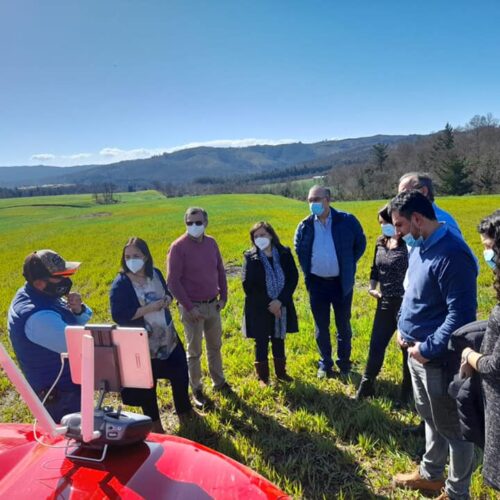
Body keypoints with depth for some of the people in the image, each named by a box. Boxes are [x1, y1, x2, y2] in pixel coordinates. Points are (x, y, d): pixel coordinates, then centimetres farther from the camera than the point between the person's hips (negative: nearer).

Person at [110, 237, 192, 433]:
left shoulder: (155, 273, -1)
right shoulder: (120, 284, -18)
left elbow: (167, 294, 13)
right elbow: (118, 316, -23)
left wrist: (166, 300, -12)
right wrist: (149, 308, -27)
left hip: (168, 338, 5)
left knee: (180, 374, 18)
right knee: (146, 385, 12)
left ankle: (183, 411, 44)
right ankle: (155, 424, 35)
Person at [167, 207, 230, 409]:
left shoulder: (211, 242, 1)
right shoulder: (179, 247, -15)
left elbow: (220, 271, 10)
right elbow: (173, 281, -15)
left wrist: (223, 297, 5)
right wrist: (188, 307, -16)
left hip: (213, 305, 5)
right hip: (192, 307, -5)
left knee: (215, 346, 18)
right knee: (194, 351, 7)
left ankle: (219, 382, 36)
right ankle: (197, 390, 23)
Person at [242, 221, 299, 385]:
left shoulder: (284, 254, -4)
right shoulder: (251, 257, -9)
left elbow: (293, 279, -6)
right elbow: (248, 286, -12)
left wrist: (280, 301, -17)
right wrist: (268, 304, -16)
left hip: (281, 307, 2)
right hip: (259, 309, -2)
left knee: (279, 340, 17)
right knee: (261, 343, 10)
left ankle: (281, 372, 36)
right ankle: (263, 376, 27)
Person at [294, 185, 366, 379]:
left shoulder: (347, 221, -10)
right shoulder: (305, 226, -4)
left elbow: (361, 243, 4)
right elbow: (299, 250, 14)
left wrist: (348, 265, 4)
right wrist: (307, 272, 9)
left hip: (341, 283, -1)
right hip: (317, 284, 2)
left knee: (343, 326, 13)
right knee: (321, 327, 12)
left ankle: (344, 364, 31)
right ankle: (325, 364, 29)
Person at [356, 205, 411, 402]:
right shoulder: (381, 242, 5)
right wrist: (372, 287, 4)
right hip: (385, 302, 6)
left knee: (408, 347, 11)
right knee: (376, 345, 14)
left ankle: (408, 390, 31)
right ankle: (366, 386, 30)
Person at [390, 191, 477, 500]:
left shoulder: (451, 254, -24)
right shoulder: (419, 247, 5)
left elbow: (461, 314, -25)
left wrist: (428, 349, -21)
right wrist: (403, 327, 7)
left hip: (439, 358, -9)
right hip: (417, 351, 9)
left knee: (452, 427, 11)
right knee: (431, 418, 25)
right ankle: (431, 475, 45)